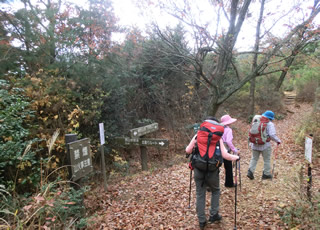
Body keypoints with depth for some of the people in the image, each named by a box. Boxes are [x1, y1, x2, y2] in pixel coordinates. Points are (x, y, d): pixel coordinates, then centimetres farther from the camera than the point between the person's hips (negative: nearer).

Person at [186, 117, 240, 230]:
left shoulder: (197, 136, 0)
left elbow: (188, 151, -1)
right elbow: (225, 155, -10)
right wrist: (235, 157, 8)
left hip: (198, 170, 1)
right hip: (212, 171, -1)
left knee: (200, 195, 13)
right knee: (215, 191, 26)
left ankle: (201, 221, 20)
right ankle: (214, 215, 27)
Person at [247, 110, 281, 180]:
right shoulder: (270, 124, -9)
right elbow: (272, 135, -19)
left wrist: (251, 142, 19)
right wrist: (278, 140, -2)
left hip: (255, 144, 5)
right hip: (265, 145, -4)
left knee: (254, 158, 14)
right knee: (267, 160, 12)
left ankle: (250, 171, 2)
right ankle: (266, 174, 19)